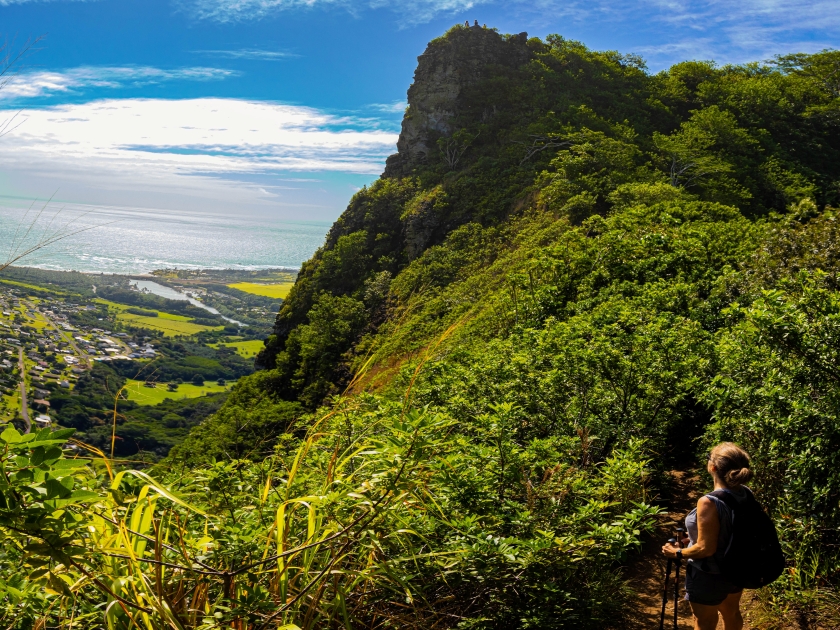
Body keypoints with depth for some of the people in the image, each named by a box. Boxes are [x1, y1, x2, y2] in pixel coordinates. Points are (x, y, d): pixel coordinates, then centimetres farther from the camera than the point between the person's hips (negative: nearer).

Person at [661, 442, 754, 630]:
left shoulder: (709, 503, -35)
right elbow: (731, 532, 3)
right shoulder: (746, 494, -11)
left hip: (709, 576, -6)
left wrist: (678, 553, -12)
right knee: (731, 613, 30)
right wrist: (695, 538, 10)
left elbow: (706, 549, -29)